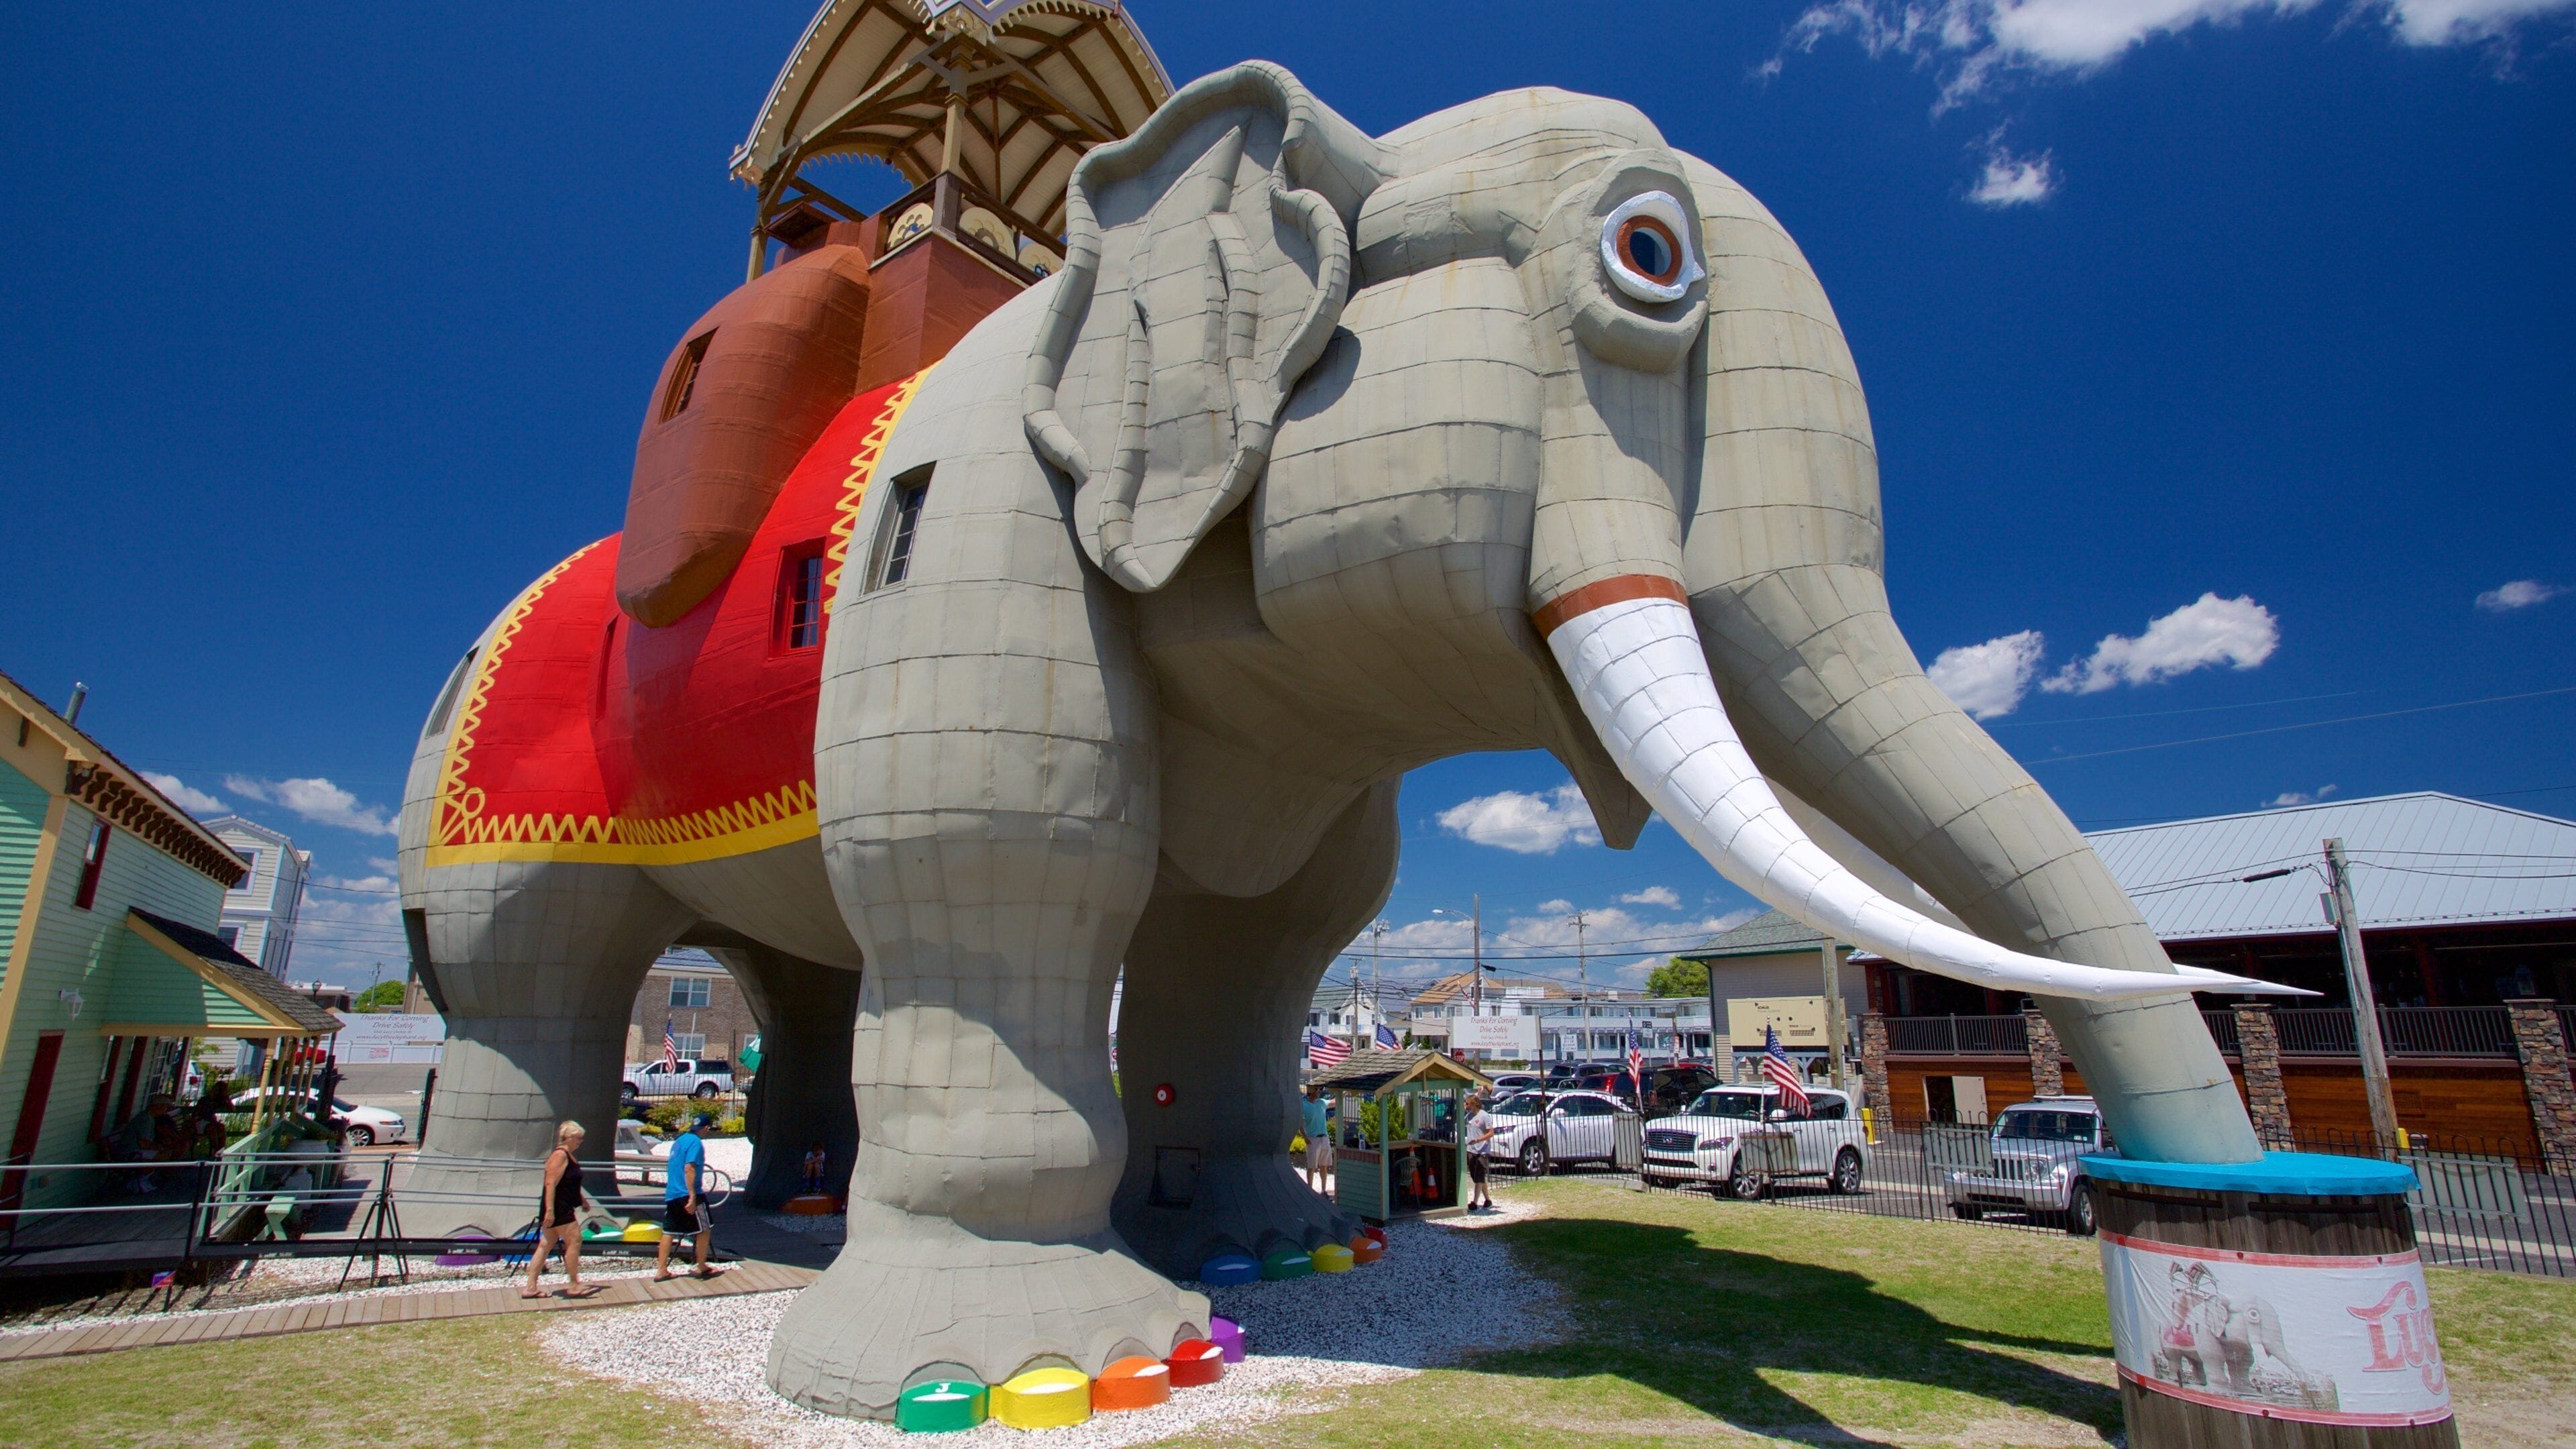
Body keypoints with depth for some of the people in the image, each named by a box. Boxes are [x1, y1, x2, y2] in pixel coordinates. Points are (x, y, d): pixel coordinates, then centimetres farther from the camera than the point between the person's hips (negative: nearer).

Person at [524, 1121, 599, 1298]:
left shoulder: (569, 1155, 16)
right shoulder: (560, 1155, -16)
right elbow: (551, 1184, -22)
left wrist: (582, 1200, 31)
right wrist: (550, 1210, -27)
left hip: (564, 1208, 10)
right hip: (558, 1209, -10)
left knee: (545, 1245, 11)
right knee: (574, 1240, -8)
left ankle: (530, 1288, 15)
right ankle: (573, 1285, -3)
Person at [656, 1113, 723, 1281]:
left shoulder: (679, 1140, 14)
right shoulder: (696, 1142, -13)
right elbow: (689, 1169, -22)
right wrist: (692, 1197, -24)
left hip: (671, 1194, 8)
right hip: (688, 1195, -8)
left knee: (668, 1231, 9)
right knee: (705, 1229, 5)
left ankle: (661, 1270, 8)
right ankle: (701, 1268, 12)